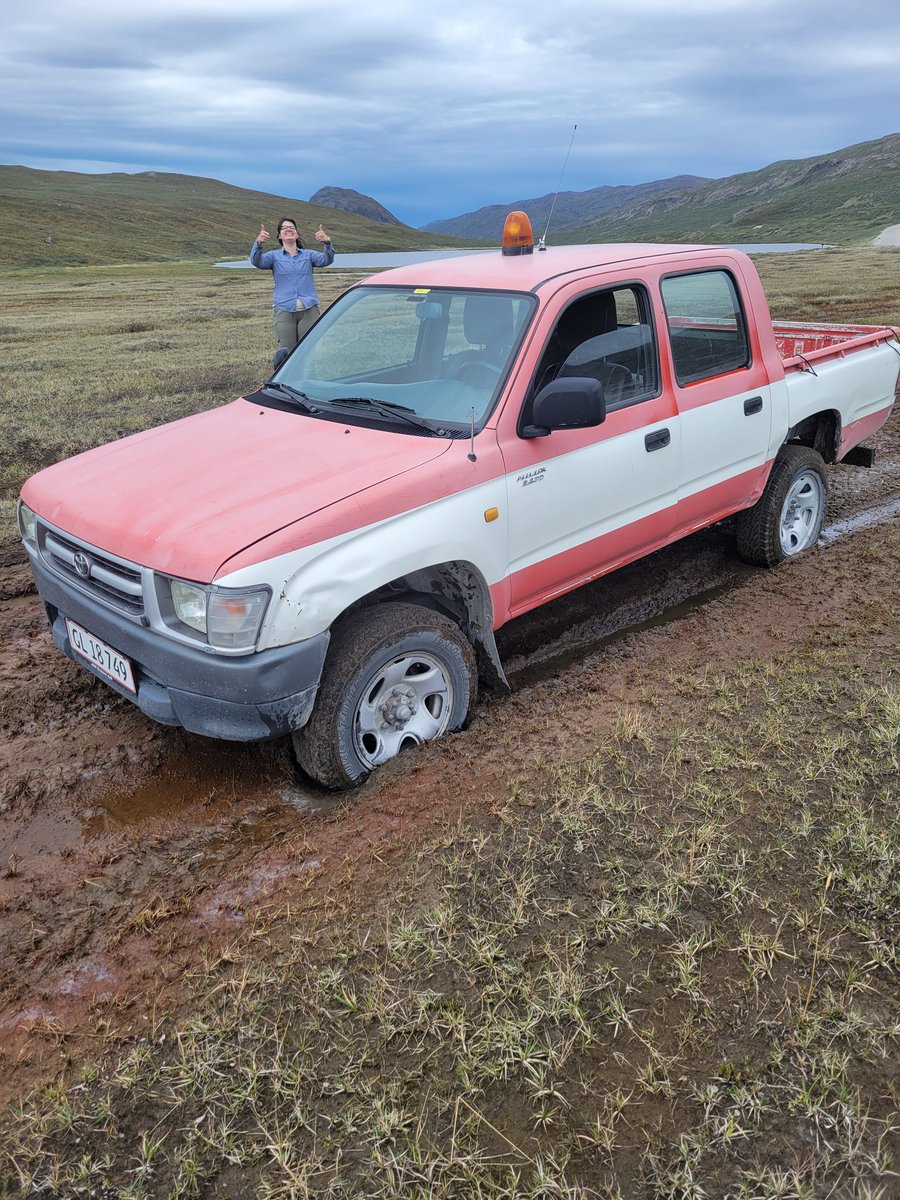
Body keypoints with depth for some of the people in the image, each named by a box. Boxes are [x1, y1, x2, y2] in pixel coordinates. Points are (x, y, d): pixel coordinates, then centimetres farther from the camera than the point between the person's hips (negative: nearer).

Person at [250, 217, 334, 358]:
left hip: (309, 310, 1)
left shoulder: (308, 255, 13)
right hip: (284, 311, -1)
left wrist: (327, 243, -26)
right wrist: (258, 243, -29)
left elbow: (326, 260, -4)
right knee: (286, 352, -1)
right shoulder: (274, 256, 11)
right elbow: (257, 261, -7)